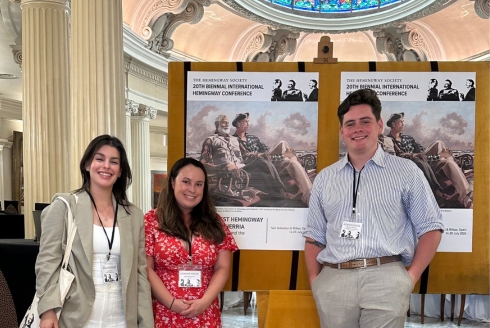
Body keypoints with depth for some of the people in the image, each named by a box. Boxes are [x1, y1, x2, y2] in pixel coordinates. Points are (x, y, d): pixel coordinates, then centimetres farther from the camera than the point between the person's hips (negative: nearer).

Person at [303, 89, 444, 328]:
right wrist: (315, 280, 2)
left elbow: (430, 227, 5)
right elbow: (315, 236, 14)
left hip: (385, 279, -2)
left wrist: (412, 277, -4)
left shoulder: (406, 172, 5)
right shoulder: (324, 178, 12)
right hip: (332, 281, 3)